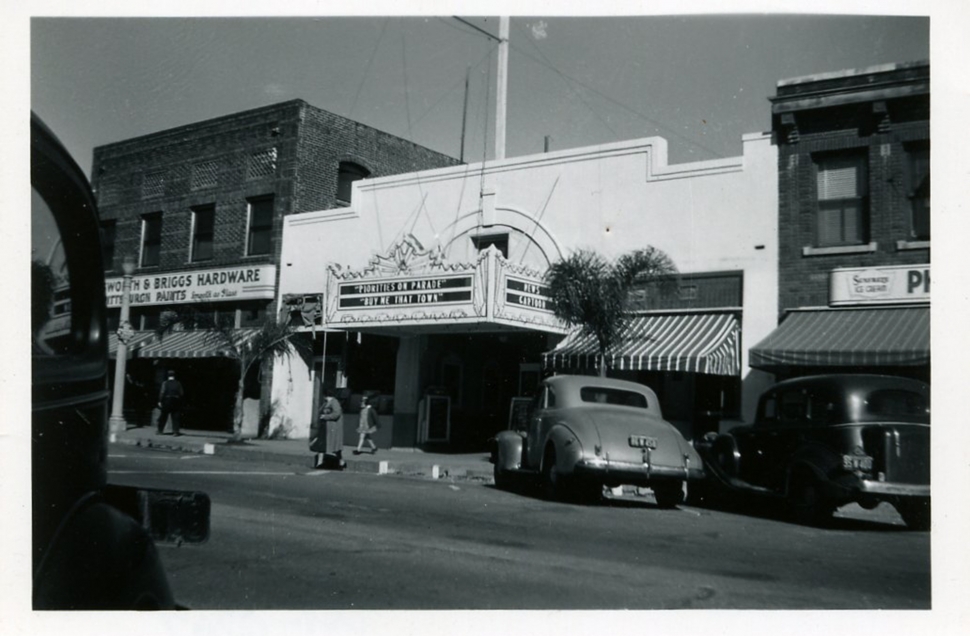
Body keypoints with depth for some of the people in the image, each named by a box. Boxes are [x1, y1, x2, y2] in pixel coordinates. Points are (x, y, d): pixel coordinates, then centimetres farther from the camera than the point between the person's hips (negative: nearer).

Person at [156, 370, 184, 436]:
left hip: (167, 401, -1)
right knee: (176, 417, 4)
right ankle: (176, 431, -2)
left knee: (163, 416, 11)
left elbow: (162, 393, -8)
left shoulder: (165, 383, -4)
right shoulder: (178, 383, 3)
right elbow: (182, 393, 1)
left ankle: (160, 430, 19)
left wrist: (160, 401, -6)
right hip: (176, 402, 1)